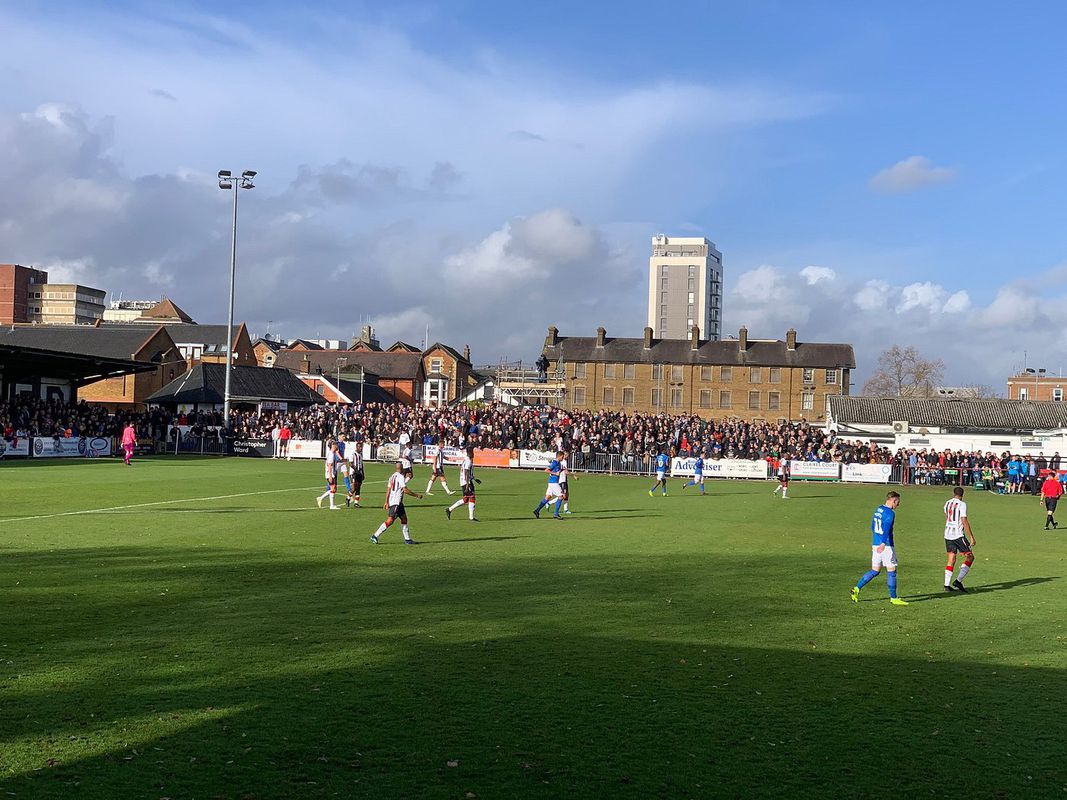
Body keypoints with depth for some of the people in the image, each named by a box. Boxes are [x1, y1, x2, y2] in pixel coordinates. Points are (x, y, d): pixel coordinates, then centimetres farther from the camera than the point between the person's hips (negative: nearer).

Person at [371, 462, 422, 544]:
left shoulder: (392, 476, 15)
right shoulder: (401, 477, -11)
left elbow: (388, 490, 14)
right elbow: (405, 490, -17)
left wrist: (386, 502, 15)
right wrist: (416, 495, -9)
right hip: (396, 502, -10)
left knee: (404, 519, 13)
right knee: (390, 520, -12)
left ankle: (407, 539, 14)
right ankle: (375, 536, -14)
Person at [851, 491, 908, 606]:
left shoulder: (878, 509, 14)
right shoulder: (890, 513, -13)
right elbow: (886, 529, -27)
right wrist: (883, 543, -38)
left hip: (875, 544, 8)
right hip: (886, 546, -8)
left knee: (875, 570, 12)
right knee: (891, 571, 1)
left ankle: (857, 589, 3)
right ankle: (893, 598, 6)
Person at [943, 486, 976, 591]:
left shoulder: (947, 503, 11)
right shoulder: (962, 505, -9)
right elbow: (964, 522, -14)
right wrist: (971, 537, -11)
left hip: (947, 534, 7)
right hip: (958, 535, -7)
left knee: (951, 559, 10)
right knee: (970, 557, 3)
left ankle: (947, 585, 3)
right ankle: (958, 581, -7)